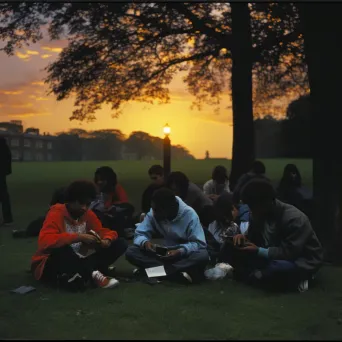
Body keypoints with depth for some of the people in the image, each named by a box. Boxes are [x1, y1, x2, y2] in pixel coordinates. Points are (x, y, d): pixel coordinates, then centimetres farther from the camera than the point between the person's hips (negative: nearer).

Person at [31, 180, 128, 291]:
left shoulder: (88, 214, 1)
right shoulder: (57, 213, -17)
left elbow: (106, 232, 9)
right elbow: (44, 241, -35)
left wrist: (106, 240, -17)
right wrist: (79, 237, -36)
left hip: (77, 262, 6)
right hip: (51, 265, -6)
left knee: (120, 244, -4)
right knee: (62, 249, -42)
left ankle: (89, 273, -20)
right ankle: (93, 275, -22)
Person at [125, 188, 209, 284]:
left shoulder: (189, 215, -19)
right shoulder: (153, 213, -9)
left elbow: (199, 244, -21)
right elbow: (139, 234, -7)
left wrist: (181, 251, -37)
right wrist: (145, 242, -30)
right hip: (164, 253, 4)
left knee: (202, 256, -37)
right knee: (130, 252, -20)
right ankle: (179, 273, -28)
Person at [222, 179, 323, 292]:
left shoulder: (294, 218, -26)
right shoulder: (259, 214, -4)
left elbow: (290, 253, -29)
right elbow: (253, 237, 7)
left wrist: (259, 251, -32)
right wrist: (243, 237, -16)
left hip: (302, 262, -7)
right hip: (272, 256, 7)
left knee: (278, 267, -41)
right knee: (232, 250, -8)